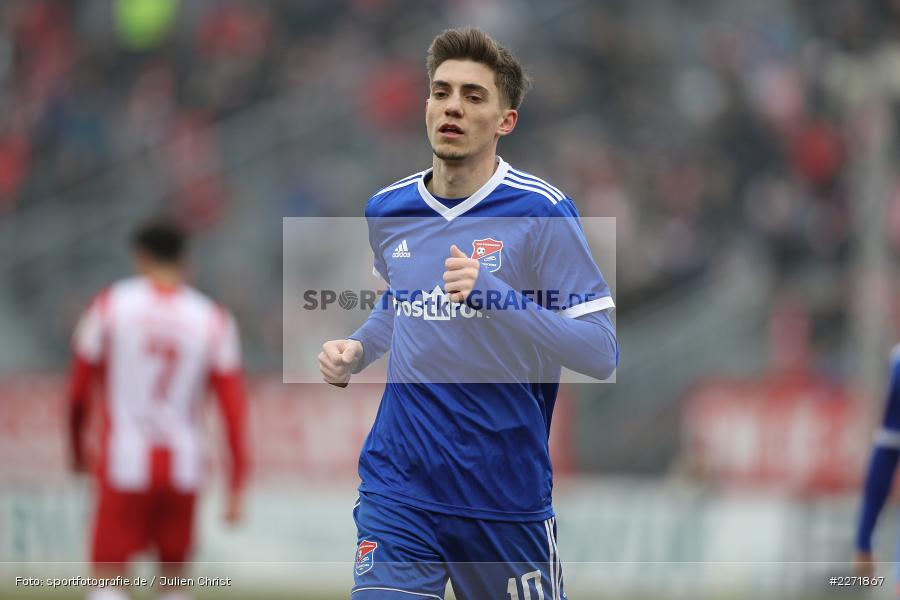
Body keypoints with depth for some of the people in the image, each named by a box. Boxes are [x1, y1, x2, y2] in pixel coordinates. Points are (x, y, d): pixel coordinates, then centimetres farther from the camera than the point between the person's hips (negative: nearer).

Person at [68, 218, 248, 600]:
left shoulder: (110, 305, -2)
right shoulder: (213, 320, 2)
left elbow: (79, 387, 4)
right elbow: (234, 406, -2)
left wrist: (77, 446, 20)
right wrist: (237, 483, 1)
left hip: (124, 464, -2)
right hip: (183, 468, 2)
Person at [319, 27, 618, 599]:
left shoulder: (542, 212, -9)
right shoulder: (388, 210, 7)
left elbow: (601, 353, -14)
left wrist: (494, 296, -26)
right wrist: (357, 349, 8)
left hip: (508, 497, -3)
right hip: (399, 486, 3)